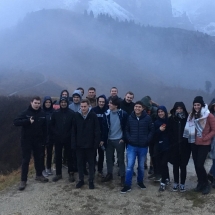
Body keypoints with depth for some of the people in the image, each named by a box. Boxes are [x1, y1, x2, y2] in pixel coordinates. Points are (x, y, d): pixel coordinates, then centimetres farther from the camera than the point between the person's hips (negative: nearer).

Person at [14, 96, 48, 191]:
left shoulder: (42, 114, 1)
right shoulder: (25, 113, -8)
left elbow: (44, 127, 6)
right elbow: (15, 122, -17)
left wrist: (43, 139, 3)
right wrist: (28, 121, -26)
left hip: (38, 140, 3)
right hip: (26, 140, -3)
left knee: (38, 158, 15)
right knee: (25, 160, 0)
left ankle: (39, 175, 32)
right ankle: (23, 180, 8)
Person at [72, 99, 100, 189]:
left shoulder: (93, 115, -9)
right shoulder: (77, 115, -2)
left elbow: (97, 131, -8)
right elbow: (74, 130, -1)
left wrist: (96, 143, -11)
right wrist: (74, 143, -5)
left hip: (90, 144, -2)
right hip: (79, 144, 2)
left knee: (91, 162, 10)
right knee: (80, 162, 12)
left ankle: (91, 180, 22)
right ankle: (81, 180, 26)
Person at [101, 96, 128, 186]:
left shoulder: (123, 114, -12)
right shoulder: (107, 114, -2)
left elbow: (125, 127, -6)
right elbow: (104, 127, 0)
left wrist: (123, 138, -9)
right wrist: (103, 139, -3)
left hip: (119, 140, -4)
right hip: (109, 140, 4)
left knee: (121, 159, 6)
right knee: (108, 157, 13)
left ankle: (122, 177, 17)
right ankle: (109, 174, 30)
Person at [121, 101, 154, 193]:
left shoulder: (147, 118, -7)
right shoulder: (130, 117, -1)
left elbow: (152, 130, -1)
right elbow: (126, 130, 8)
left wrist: (147, 140, -9)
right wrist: (129, 139, -4)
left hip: (143, 147, 0)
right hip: (131, 146, 1)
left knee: (141, 166, 15)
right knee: (129, 166, -3)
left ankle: (140, 182, 36)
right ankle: (127, 185, 6)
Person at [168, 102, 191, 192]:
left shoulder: (187, 119, -3)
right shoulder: (171, 119, -2)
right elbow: (169, 133, -4)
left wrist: (188, 144, -10)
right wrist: (171, 143, -11)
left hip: (184, 147, -1)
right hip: (174, 146, 1)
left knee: (183, 166, 7)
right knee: (175, 166, 11)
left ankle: (182, 183, 21)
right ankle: (176, 183, 24)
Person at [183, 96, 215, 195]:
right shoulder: (191, 115, 3)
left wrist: (204, 138, -14)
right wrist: (189, 138, 3)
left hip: (204, 144, -5)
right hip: (194, 144, 5)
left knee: (200, 165, -8)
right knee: (196, 164, 10)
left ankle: (206, 184, 12)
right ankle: (200, 183, 28)